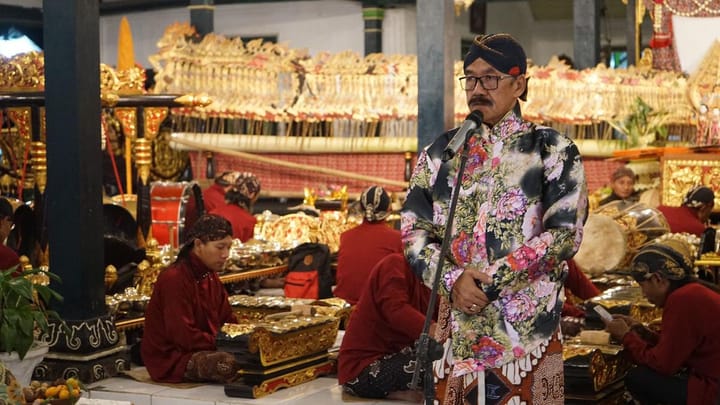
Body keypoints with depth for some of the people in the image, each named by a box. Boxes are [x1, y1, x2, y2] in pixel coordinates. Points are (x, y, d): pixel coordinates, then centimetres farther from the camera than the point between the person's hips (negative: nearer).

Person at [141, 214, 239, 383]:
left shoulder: (210, 277, 12)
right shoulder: (174, 279, -18)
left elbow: (228, 320, 15)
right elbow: (183, 337, -23)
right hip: (170, 359, -9)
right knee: (227, 364, -33)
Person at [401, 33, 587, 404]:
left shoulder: (552, 151, 1)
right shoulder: (439, 153, 10)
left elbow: (566, 235, -8)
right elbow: (413, 231, 6)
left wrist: (491, 280, -14)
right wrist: (452, 279, -12)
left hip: (528, 323, -3)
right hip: (459, 322, 3)